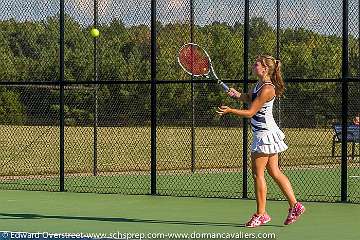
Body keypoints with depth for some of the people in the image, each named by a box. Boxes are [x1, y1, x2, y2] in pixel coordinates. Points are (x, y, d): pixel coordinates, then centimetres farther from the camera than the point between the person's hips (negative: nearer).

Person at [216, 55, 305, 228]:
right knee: (274, 172, 11)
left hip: (265, 134, -10)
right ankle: (294, 206, 11)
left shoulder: (267, 89, -19)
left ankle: (260, 214, 1)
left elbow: (250, 112, -19)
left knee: (258, 173, -4)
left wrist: (230, 111, -20)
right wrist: (238, 95, 9)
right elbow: (249, 98, 28)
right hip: (266, 133, 10)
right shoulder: (260, 85, 10)